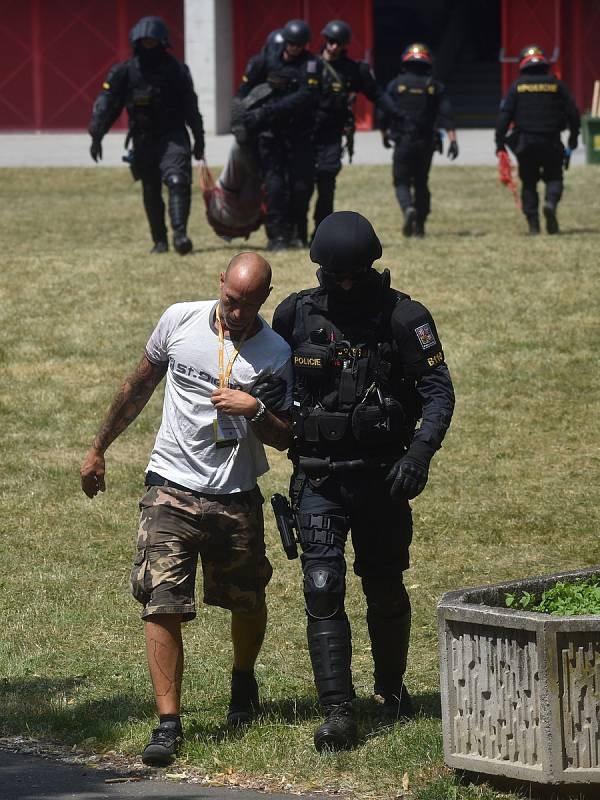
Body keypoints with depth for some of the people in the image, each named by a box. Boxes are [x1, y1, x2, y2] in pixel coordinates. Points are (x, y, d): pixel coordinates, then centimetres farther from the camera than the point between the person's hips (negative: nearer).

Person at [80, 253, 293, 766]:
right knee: (162, 605, -12)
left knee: (248, 603, 14)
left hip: (237, 498, 1)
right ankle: (168, 724, -11)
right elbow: (140, 386, 13)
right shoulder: (181, 321, -2)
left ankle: (243, 683, 44)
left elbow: (284, 439, 1)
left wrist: (255, 410, -19)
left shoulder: (276, 354, -4)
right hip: (171, 490, -1)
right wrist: (100, 447, 18)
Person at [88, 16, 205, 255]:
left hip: (172, 136, -2)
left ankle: (180, 233, -30)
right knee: (151, 193, 9)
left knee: (178, 181, -22)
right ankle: (160, 241, 21)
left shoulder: (175, 69, -2)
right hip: (143, 140, 2)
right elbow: (106, 103, -5)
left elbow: (190, 106, 8)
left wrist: (199, 139, 13)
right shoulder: (125, 71, -4)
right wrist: (96, 136, -14)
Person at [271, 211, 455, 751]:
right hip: (318, 479, 1)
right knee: (323, 590, -11)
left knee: (385, 589, 12)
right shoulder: (296, 315, -1)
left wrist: (420, 452, -20)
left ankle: (391, 687, 36)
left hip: (382, 478, -1)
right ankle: (338, 713, -13)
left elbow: (439, 391, -8)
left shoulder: (404, 317, -7)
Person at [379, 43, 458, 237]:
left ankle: (408, 208, -27)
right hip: (426, 143, 2)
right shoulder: (435, 87, 2)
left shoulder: (396, 84, -1)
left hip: (403, 141, -2)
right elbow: (446, 115, -6)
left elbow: (385, 112, 0)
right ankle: (419, 225, 14)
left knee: (402, 181, 3)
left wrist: (385, 134, 17)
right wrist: (453, 140, -9)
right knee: (421, 182, 14)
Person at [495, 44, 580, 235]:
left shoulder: (517, 86, 1)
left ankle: (533, 223, 3)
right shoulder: (556, 85, 3)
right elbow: (573, 113, 3)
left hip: (525, 143, 0)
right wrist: (573, 141, 13)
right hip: (551, 142, 0)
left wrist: (500, 142, 1)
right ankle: (550, 202, -21)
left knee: (528, 182, 11)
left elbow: (504, 115, -3)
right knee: (554, 178, 11)